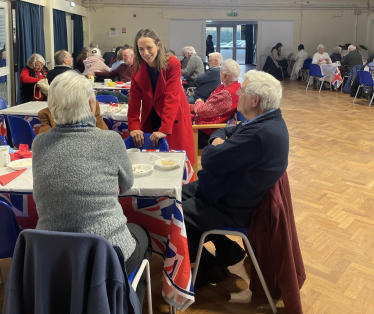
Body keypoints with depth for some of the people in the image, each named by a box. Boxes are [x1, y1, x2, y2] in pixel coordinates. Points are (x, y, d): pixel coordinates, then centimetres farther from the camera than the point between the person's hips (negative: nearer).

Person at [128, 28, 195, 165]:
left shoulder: (172, 63, -19)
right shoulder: (138, 67, -6)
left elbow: (172, 97, -25)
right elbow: (135, 97, -8)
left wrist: (164, 129, -32)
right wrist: (134, 126, -18)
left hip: (173, 118, -3)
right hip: (150, 117, 4)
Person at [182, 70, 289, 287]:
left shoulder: (259, 134, -33)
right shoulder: (268, 120, 1)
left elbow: (210, 161, -30)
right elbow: (222, 132, 11)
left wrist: (216, 146, -8)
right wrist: (219, 141, -11)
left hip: (232, 209, -10)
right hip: (229, 191, 10)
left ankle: (210, 267, 18)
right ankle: (226, 248, 22)